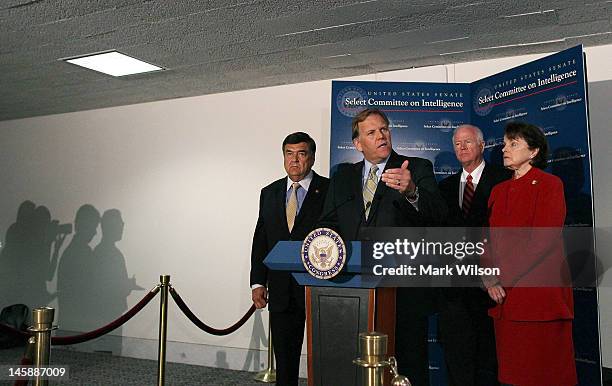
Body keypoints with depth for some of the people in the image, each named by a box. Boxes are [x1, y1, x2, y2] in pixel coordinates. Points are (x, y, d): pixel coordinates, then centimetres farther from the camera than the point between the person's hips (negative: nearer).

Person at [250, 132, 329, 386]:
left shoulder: (330, 190, -4)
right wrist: (258, 283, 4)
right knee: (284, 358, 13)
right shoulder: (269, 193, 11)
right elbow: (260, 240, 11)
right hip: (281, 291, 4)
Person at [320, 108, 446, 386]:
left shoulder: (418, 169, 1)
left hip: (403, 289, -3)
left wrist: (410, 191, -36)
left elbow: (437, 214, -15)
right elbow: (329, 225, 14)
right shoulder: (343, 176, 14)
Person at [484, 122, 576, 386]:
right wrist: (489, 279, -2)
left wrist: (503, 276, -13)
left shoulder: (549, 184, -2)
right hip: (505, 297, 6)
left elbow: (544, 239, -12)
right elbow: (488, 239, 14)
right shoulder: (499, 191, 17)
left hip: (539, 293, -6)